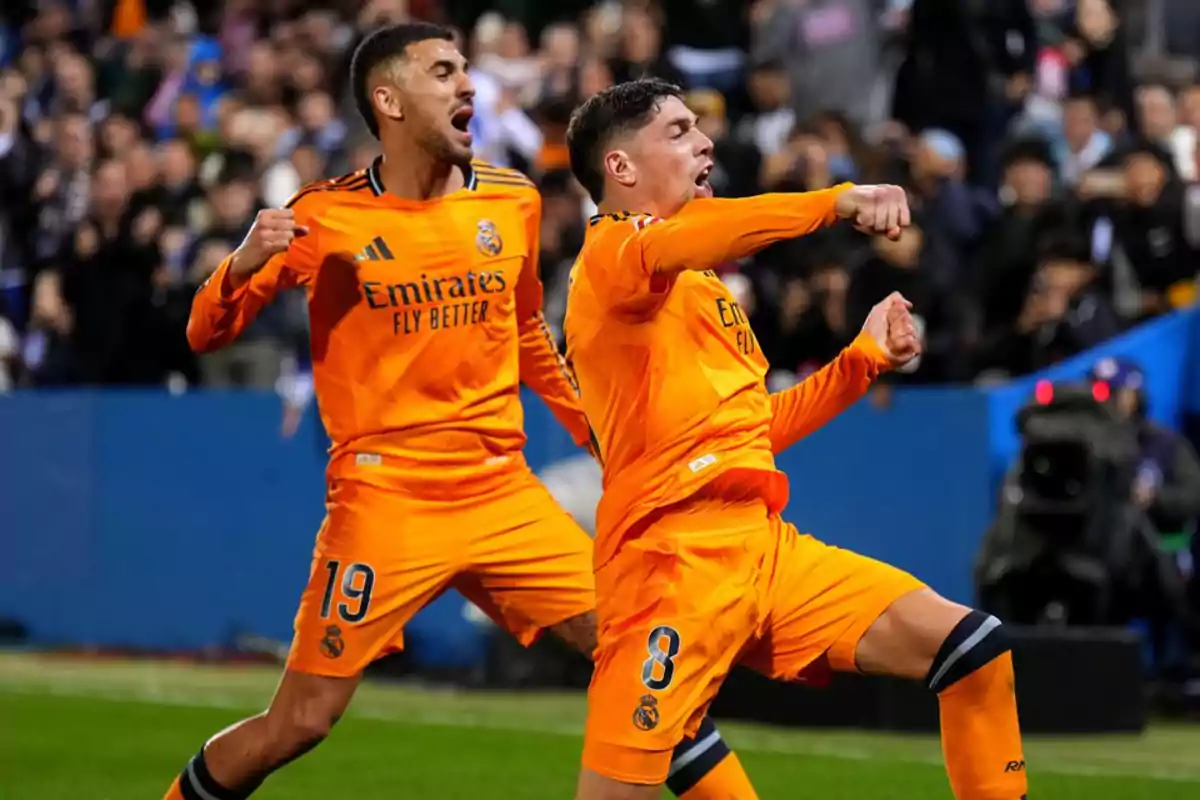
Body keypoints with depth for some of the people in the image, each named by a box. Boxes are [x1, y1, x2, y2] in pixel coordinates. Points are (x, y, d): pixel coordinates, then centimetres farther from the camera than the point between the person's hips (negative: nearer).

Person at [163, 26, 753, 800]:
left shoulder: (513, 201, 6)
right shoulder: (326, 216, -5)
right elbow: (207, 334, 1)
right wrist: (244, 265, -19)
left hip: (505, 494, 4)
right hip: (385, 498, -4)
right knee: (301, 721, -5)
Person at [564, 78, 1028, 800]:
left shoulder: (708, 284, 24)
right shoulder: (610, 253, -3)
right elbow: (671, 245, -29)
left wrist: (866, 359, 21)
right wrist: (839, 202, -33)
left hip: (765, 544, 8)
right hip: (673, 555, -8)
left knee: (975, 647, -1)